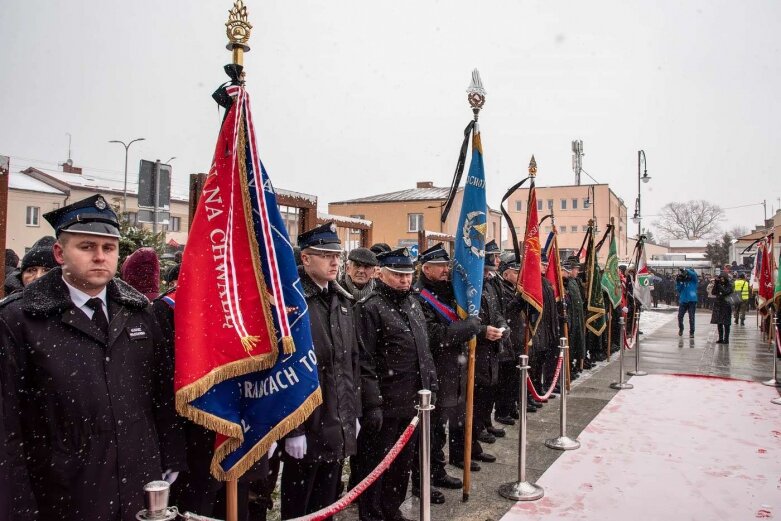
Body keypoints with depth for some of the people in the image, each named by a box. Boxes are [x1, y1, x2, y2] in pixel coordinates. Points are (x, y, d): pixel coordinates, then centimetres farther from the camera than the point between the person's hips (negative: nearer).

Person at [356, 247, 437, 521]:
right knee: (377, 462, 6)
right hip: (386, 404, -8)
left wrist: (430, 381, 17)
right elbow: (365, 361, -18)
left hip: (413, 400, 8)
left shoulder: (412, 302, 12)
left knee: (404, 460, 18)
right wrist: (372, 404, -20)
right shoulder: (370, 308, -13)